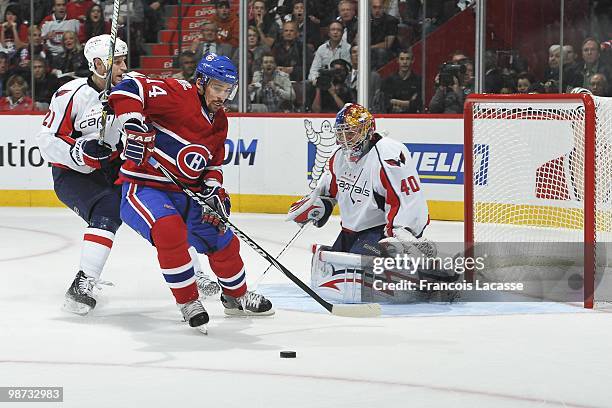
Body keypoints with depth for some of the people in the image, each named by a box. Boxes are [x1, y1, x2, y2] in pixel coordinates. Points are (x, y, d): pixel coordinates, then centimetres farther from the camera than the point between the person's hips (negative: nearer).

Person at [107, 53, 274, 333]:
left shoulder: (219, 121, 10)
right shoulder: (179, 94, -17)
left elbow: (213, 163, 18)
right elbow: (129, 88, -28)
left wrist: (213, 189, -3)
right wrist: (134, 126, -41)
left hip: (186, 194, 8)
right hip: (144, 186, -8)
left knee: (223, 242, 13)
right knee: (170, 230, -35)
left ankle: (236, 297, 42)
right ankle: (188, 302, -17)